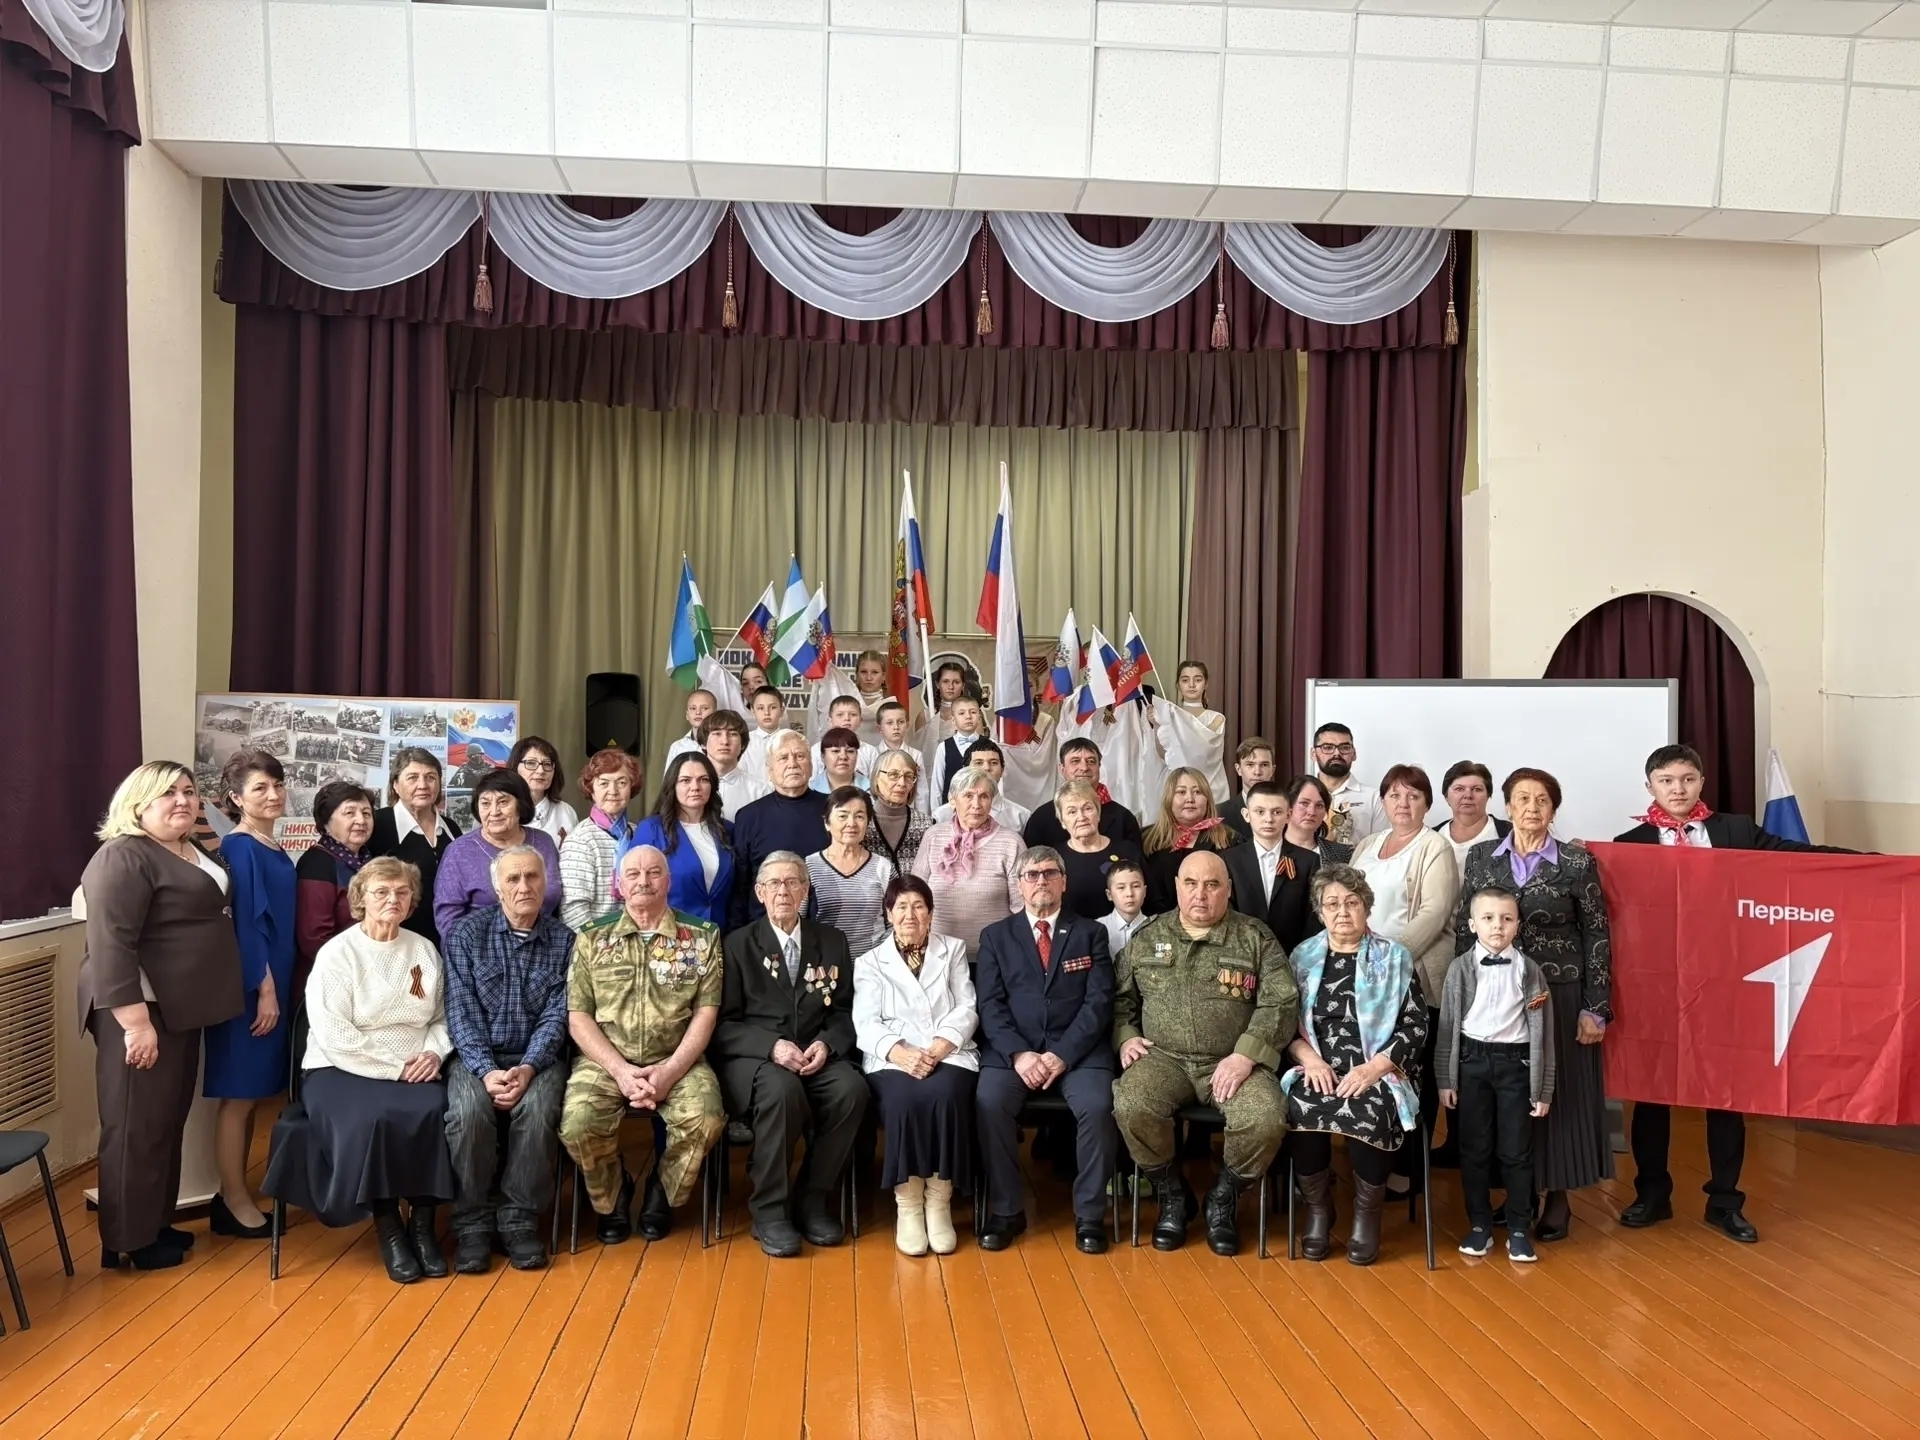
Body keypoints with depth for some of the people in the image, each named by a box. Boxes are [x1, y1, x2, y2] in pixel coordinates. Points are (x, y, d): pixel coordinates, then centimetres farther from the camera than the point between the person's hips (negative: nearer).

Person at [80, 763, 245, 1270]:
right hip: (142, 1011, -9)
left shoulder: (193, 853, 13)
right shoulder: (123, 857, -16)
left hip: (179, 1009, 9)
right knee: (137, 1125, 0)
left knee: (169, 1120, 15)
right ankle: (127, 1241, 11)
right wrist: (136, 1021, -26)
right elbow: (110, 946, -23)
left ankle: (156, 1225, 26)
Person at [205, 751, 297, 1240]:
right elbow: (245, 923, -18)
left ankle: (235, 1194, 21)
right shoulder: (239, 849, -14)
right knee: (238, 1093, 0)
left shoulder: (275, 849, 11)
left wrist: (279, 987, 16)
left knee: (252, 1093, 13)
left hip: (275, 982, 9)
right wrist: (264, 989, -18)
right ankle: (234, 1202, 9)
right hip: (250, 987, -8)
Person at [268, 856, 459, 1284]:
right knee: (373, 1118, -34)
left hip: (414, 1070, 3)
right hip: (344, 1068, -3)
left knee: (434, 1111, -29)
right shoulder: (338, 953, -4)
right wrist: (396, 1065, -15)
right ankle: (387, 1227, -16)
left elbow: (441, 1019, 13)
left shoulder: (425, 951, 11)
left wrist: (434, 1052, -8)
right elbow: (334, 1035, -12)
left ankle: (423, 1222, -14)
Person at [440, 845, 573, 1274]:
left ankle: (520, 1219, -12)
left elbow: (557, 1015, -3)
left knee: (537, 1110, -31)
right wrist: (487, 1071, -20)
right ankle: (472, 1222, -12)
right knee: (469, 1112, -31)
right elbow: (462, 1012, -6)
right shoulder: (467, 934, 0)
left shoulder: (564, 941, 1)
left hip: (537, 1057, 0)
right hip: (477, 1055, 0)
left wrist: (527, 1068, -20)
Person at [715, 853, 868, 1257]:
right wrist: (772, 1046, -19)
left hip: (818, 1057, 3)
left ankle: (812, 1200, -11)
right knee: (782, 1090, -36)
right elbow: (724, 1023, -2)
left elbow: (846, 1011, 11)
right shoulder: (738, 944, 5)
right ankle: (769, 1209, -19)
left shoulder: (832, 941, 13)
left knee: (852, 1089, -29)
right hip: (753, 1059, -3)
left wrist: (827, 1043, -11)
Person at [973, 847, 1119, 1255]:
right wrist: (1019, 1054, -15)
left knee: (1098, 1106, -28)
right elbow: (990, 1005, 3)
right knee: (989, 1103, -27)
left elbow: (1099, 1002, 0)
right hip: (1013, 1049, 1)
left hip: (1077, 1049, 0)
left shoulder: (1091, 933, 11)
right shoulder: (996, 935, 13)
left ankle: (1089, 1214, -8)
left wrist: (1063, 1055, -13)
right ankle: (1006, 1210, -9)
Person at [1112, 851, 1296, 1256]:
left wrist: (1245, 1055, -14)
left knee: (1267, 1120, -29)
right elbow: (1121, 997, 17)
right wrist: (1126, 1038, -2)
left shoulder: (1256, 938, 4)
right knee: (1130, 1107, -29)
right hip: (1163, 1057, 1)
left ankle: (1224, 1196, 4)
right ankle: (1170, 1192, 1)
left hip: (1232, 1061, -1)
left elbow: (1281, 1003, -3)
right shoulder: (1146, 937, 11)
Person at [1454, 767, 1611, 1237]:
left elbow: (1597, 936, -2)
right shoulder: (1481, 857, 4)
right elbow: (1464, 929, 7)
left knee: (1559, 1092, 4)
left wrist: (1595, 1008, -6)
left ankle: (1557, 1198, 17)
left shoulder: (1577, 861, -3)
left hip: (1561, 994, -2)